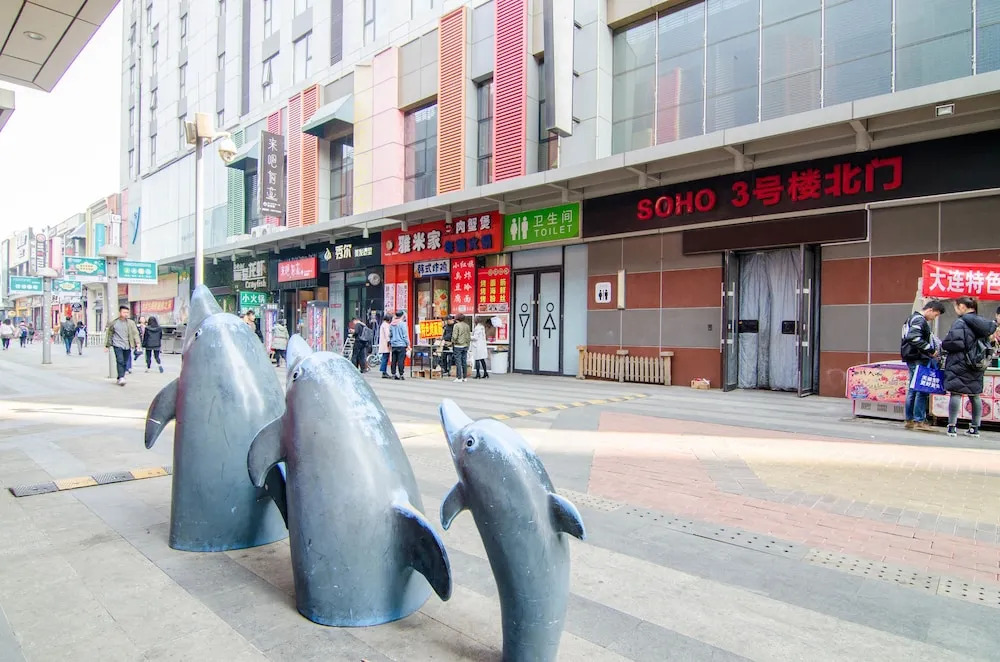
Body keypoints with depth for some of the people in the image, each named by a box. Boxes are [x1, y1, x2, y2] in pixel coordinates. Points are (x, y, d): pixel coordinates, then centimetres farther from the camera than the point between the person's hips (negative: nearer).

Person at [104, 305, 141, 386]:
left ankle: (120, 378, 19)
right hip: (117, 345, -2)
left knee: (125, 363, 6)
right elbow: (108, 334, 14)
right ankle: (121, 378, -18)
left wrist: (137, 343, -13)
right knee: (120, 361, -15)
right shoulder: (114, 323, 4)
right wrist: (107, 345, 14)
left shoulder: (131, 323, 5)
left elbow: (135, 333, 1)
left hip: (127, 346, 2)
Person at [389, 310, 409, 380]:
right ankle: (401, 375, -5)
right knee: (401, 360, -5)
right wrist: (408, 344, -3)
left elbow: (390, 335, 16)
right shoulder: (402, 324, -9)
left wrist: (390, 343, 23)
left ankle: (393, 374, 11)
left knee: (394, 360, 8)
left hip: (393, 345, 6)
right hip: (401, 344, -6)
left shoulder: (391, 324, 10)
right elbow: (405, 335, -9)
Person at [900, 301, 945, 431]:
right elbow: (915, 338, -26)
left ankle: (909, 420, 17)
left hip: (912, 359, 11)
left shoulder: (914, 318, 20)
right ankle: (919, 421, -5)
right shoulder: (919, 320, -12)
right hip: (918, 360, -11)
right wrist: (931, 350, -19)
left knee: (913, 390, 13)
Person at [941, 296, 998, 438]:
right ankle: (975, 428, 18)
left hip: (960, 364, -7)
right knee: (975, 395, 12)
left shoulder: (961, 322, -14)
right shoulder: (983, 322, 10)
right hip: (978, 367, 7)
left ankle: (952, 426, -4)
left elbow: (955, 343, -22)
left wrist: (943, 345, -4)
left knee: (955, 393, -3)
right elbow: (987, 344, 16)